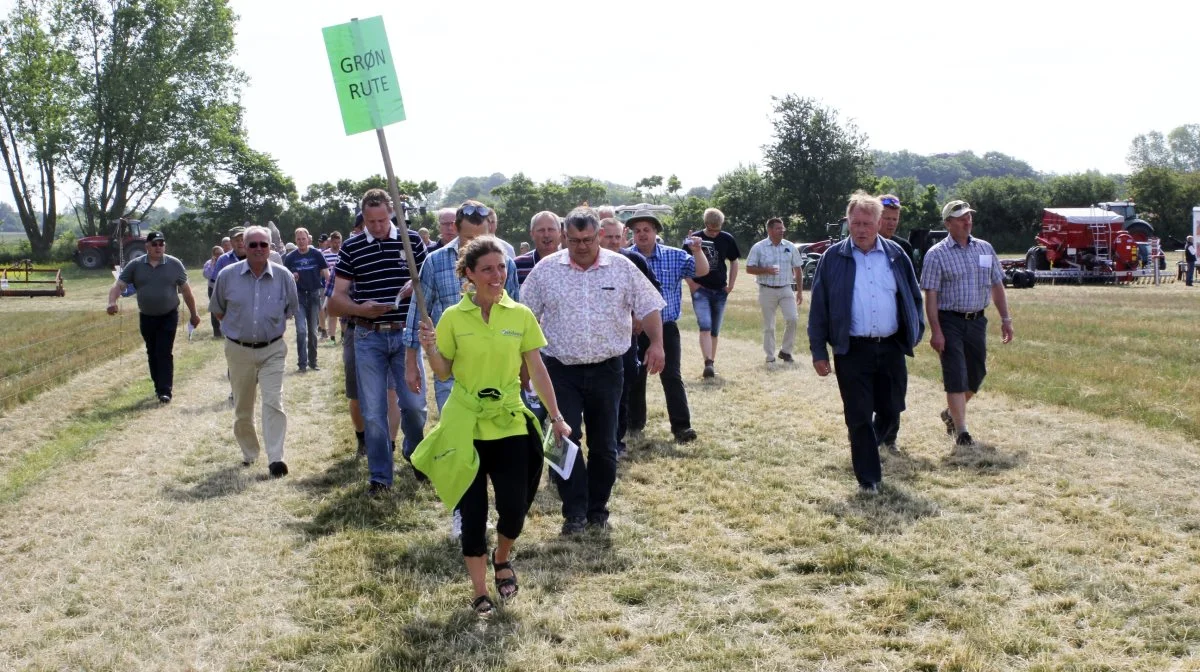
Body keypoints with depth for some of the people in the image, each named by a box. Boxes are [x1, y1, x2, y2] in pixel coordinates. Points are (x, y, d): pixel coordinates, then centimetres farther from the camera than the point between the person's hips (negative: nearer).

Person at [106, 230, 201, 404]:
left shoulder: (174, 264, -3)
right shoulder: (135, 266, -2)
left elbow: (186, 290, 3)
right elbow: (118, 285, -7)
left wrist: (193, 314, 5)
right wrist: (112, 302, -27)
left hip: (169, 316, -3)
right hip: (146, 317, 3)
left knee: (165, 353, -8)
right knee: (152, 354, 12)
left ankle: (165, 391, -9)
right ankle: (158, 386, 25)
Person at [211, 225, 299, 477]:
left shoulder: (283, 276, -5)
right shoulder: (228, 275, -5)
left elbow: (291, 308, 12)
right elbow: (218, 310, 11)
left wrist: (273, 326, 8)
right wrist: (237, 328, 9)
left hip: (272, 350, -1)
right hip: (239, 350, 1)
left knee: (273, 402, -12)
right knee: (242, 408, 13)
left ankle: (275, 459, -14)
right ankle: (249, 453, 31)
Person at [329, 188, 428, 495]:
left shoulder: (412, 240, 2)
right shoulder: (351, 248, 2)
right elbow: (336, 297, 2)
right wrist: (359, 309, -17)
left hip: (405, 333, 0)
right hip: (368, 337, 0)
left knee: (414, 404, 3)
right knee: (373, 410, 3)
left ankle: (415, 454, 32)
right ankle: (380, 476, 14)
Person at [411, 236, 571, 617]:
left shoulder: (520, 315, -1)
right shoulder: (453, 317, -3)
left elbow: (537, 370, 5)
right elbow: (444, 374, 2)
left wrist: (556, 417, 5)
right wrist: (430, 348, -17)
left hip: (510, 423, 1)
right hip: (466, 425, -1)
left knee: (514, 506, -2)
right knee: (473, 511, 3)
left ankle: (502, 559, 31)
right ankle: (480, 592, 18)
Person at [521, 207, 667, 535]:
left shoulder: (621, 267, -1)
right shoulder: (546, 269, -1)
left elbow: (648, 307, 2)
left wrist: (656, 344, -10)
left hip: (606, 370, 1)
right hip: (561, 370, -1)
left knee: (604, 444, 8)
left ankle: (597, 509, 22)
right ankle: (575, 512, 2)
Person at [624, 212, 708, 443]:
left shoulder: (674, 256, 0)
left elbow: (702, 272, -4)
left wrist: (697, 250, -20)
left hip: (666, 328, -1)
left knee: (672, 377, -4)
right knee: (634, 377, 11)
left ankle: (681, 426, -3)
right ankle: (634, 423, 25)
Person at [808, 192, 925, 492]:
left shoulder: (896, 255, 7)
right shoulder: (833, 258, -1)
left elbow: (914, 297, 16)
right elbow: (819, 308, 0)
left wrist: (916, 332, 6)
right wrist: (818, 352, -3)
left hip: (891, 347, 3)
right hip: (852, 351, -3)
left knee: (891, 410, 10)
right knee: (859, 416, 1)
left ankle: (867, 445, 41)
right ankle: (868, 477, 12)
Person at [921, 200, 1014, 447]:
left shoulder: (985, 249, 9)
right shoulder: (936, 254, -6)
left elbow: (997, 286, 15)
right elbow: (931, 295, -10)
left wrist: (1005, 319, 10)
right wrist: (935, 331, -17)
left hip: (977, 320, 5)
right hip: (950, 322, -5)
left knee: (977, 373, 10)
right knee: (956, 375, -6)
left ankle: (951, 413, 33)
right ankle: (961, 430, -1)